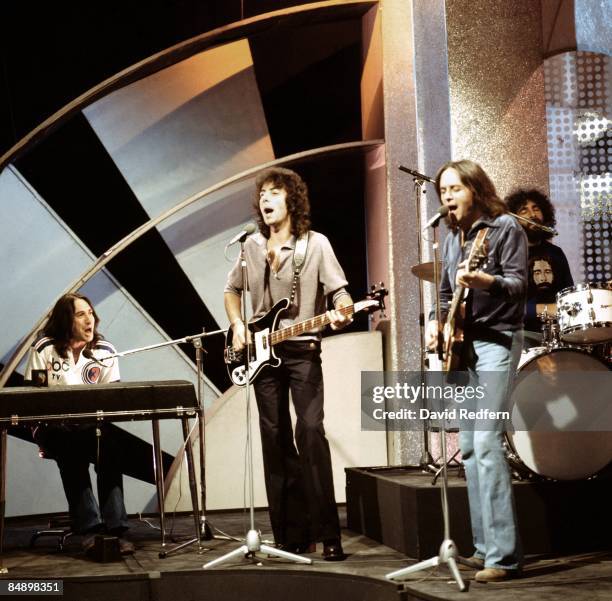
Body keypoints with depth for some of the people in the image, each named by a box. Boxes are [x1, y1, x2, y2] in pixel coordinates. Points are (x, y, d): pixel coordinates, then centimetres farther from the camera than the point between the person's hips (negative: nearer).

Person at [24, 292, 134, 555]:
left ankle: (116, 528, -33)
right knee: (72, 447, -35)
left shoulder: (105, 351, 6)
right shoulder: (44, 349, -1)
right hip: (53, 428, -2)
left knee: (110, 446, -30)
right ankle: (89, 527, -36)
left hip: (93, 426, 2)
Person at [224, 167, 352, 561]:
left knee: (311, 431, -17)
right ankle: (292, 534, 11)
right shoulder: (252, 246, 11)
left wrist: (342, 314, -27)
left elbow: (339, 292, -5)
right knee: (276, 441, 4)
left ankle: (328, 533, -12)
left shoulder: (316, 244, -2)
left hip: (302, 350, -4)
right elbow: (232, 289, 24)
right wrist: (237, 325, 7)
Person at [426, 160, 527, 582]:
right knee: (468, 446, 7)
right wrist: (436, 323, 7)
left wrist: (483, 281, -33)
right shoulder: (454, 238, 16)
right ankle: (485, 546, 14)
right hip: (463, 344, 8)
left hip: (497, 341, -8)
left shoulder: (506, 228, -6)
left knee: (486, 440, -18)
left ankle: (504, 556, -17)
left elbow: (519, 284, -16)